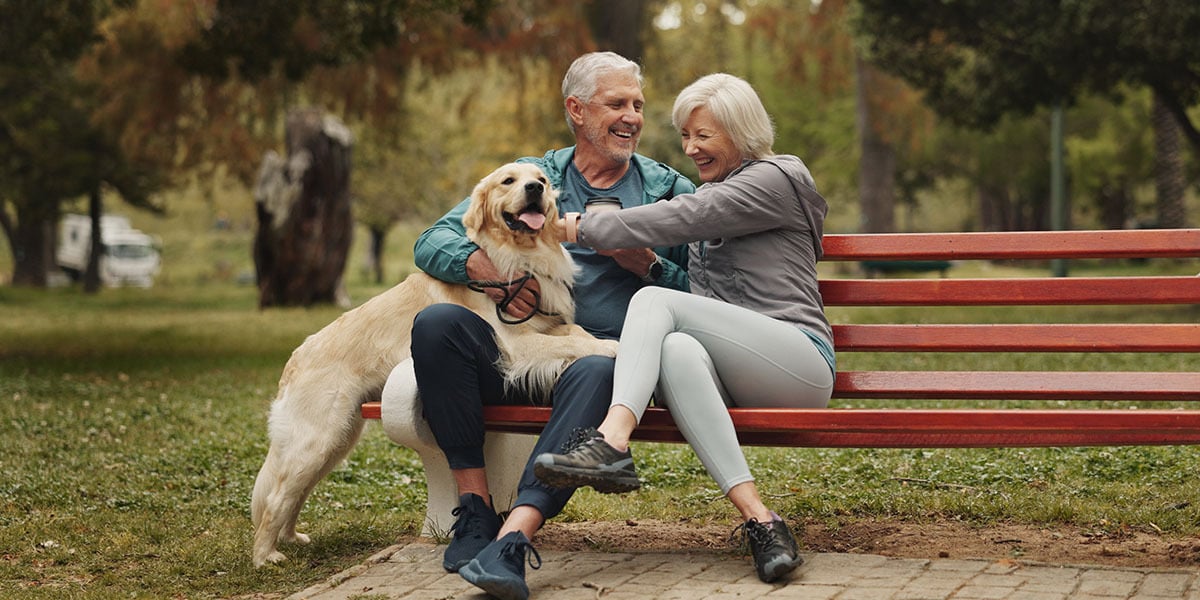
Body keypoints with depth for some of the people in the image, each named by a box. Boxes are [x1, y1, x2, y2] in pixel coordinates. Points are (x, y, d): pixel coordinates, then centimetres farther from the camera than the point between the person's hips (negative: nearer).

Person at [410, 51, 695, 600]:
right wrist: (482, 265, -13)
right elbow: (431, 243, 9)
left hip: (605, 352, -2)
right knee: (437, 323, -27)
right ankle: (476, 508, -22)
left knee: (595, 373, -38)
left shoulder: (671, 192, 17)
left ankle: (513, 537, -47)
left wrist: (644, 264, -6)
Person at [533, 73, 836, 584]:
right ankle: (758, 518, -46)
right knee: (677, 349, -32)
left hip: (801, 362, -6)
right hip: (735, 380, 6)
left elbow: (679, 219, -11)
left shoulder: (775, 179, 3)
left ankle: (611, 445, -46)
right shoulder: (710, 193, 30)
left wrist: (579, 228, -8)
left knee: (655, 300, -25)